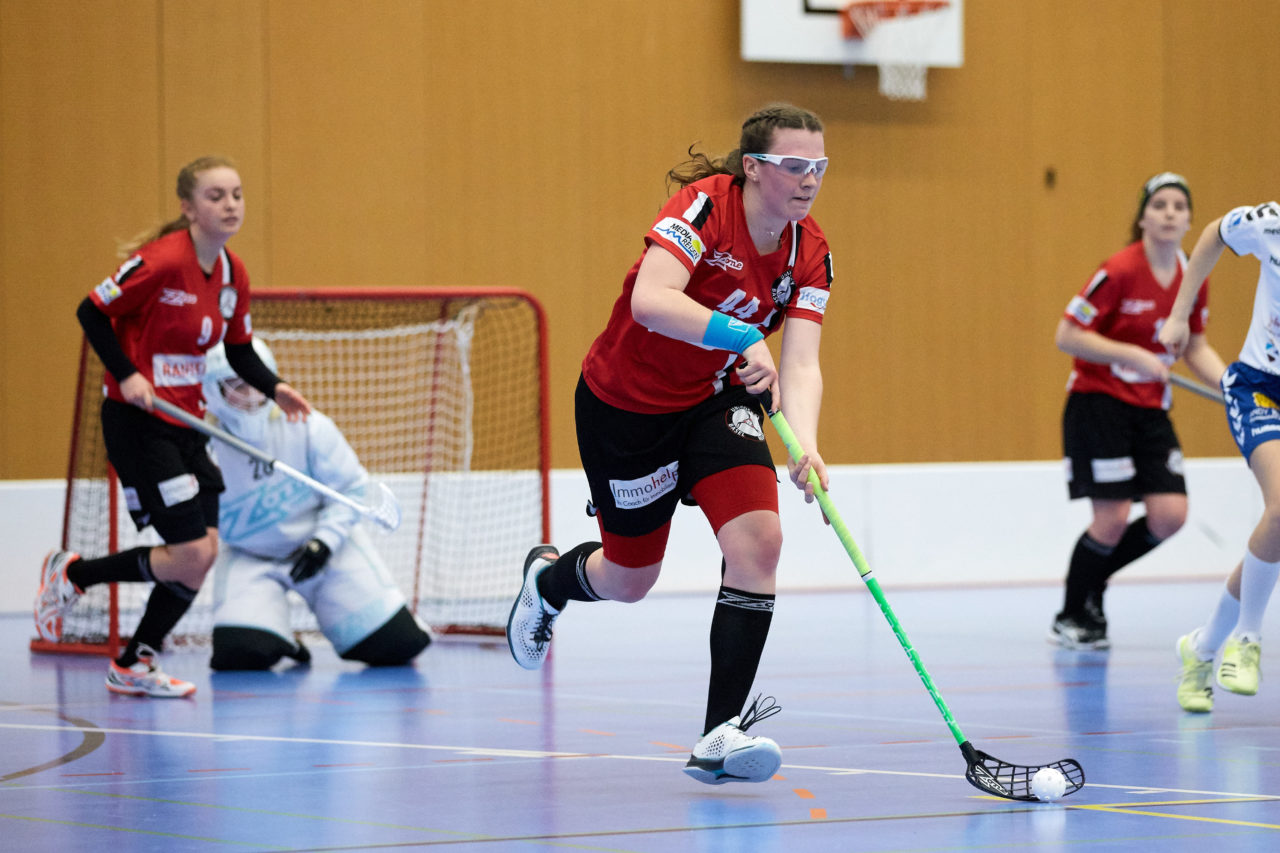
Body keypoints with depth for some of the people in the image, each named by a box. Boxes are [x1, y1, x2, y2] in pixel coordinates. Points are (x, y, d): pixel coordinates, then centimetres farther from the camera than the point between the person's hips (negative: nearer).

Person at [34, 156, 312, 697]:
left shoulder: (234, 275, 4)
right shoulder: (160, 261, -19)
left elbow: (240, 351, 16)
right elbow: (92, 312, -13)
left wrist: (275, 388, -1)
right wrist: (126, 375, -21)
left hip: (187, 423, 8)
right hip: (138, 422, -8)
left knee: (204, 555, 2)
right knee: (191, 557, -12)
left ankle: (134, 666, 18)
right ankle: (71, 574, 11)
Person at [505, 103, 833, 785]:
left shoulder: (809, 253, -10)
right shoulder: (705, 205, -26)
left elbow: (800, 365, -19)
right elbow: (651, 301, -41)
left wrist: (805, 444, -37)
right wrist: (742, 336, -52)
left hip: (718, 398, 4)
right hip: (627, 402, -4)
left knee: (758, 539, -19)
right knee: (630, 577, 9)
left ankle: (721, 735, -15)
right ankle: (546, 579, 48)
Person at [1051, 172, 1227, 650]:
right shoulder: (1120, 271, -18)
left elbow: (1196, 348, 14)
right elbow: (1066, 336, -17)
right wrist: (1132, 355, -24)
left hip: (1151, 409, 6)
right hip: (1100, 401, -6)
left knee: (1170, 516, -6)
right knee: (1112, 518, -11)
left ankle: (1093, 580, 20)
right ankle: (1070, 619, 11)